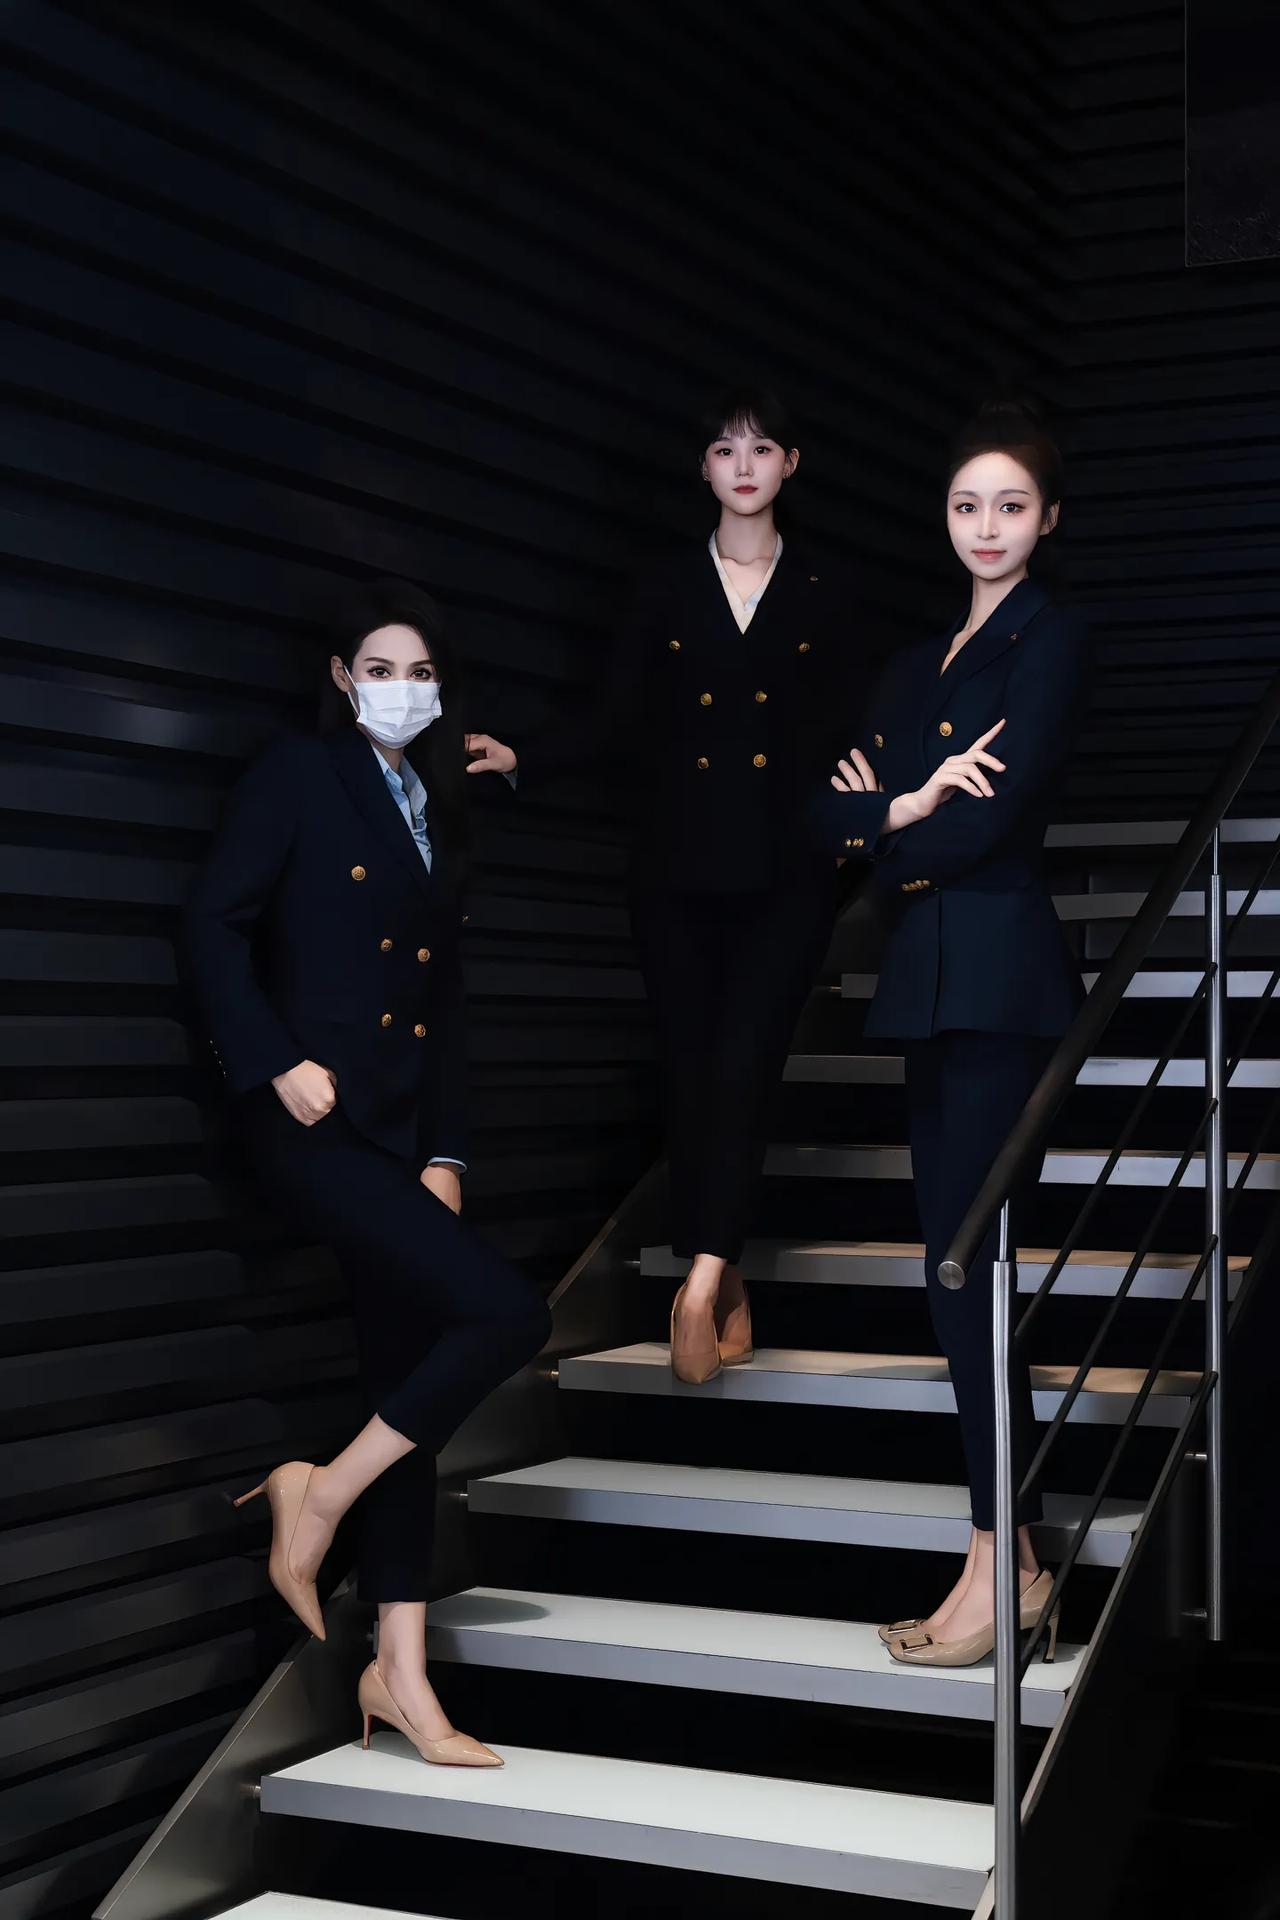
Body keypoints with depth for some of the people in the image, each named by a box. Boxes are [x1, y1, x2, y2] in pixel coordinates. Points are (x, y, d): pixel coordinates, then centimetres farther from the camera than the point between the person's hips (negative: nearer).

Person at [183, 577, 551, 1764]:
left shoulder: (436, 811, 19)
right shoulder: (298, 776, 1)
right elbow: (215, 925, -7)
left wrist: (447, 1151, 9)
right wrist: (277, 1062, -17)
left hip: (402, 1131, 7)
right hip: (315, 1121, -7)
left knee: (408, 1389, 6)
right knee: (507, 1311, -19)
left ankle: (399, 1671, 12)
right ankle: (323, 1491, -1)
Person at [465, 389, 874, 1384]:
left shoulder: (826, 590, 8)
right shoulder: (666, 589, 10)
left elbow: (850, 731, 9)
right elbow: (617, 721, 5)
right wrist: (521, 759, -9)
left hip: (785, 871, -2)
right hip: (679, 869, 2)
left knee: (740, 1068, -14)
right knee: (690, 1077, 3)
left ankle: (704, 1279, -14)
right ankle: (724, 1287, 12)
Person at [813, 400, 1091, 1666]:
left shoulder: (1049, 640, -4)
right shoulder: (919, 663, 20)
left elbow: (992, 820, -15)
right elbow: (835, 814, 11)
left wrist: (887, 834, 1)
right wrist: (906, 810, -9)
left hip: (996, 975, -8)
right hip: (928, 980, 8)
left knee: (961, 1252, -11)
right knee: (957, 1254, 6)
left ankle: (996, 1563, -6)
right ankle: (1021, 1555, 11)